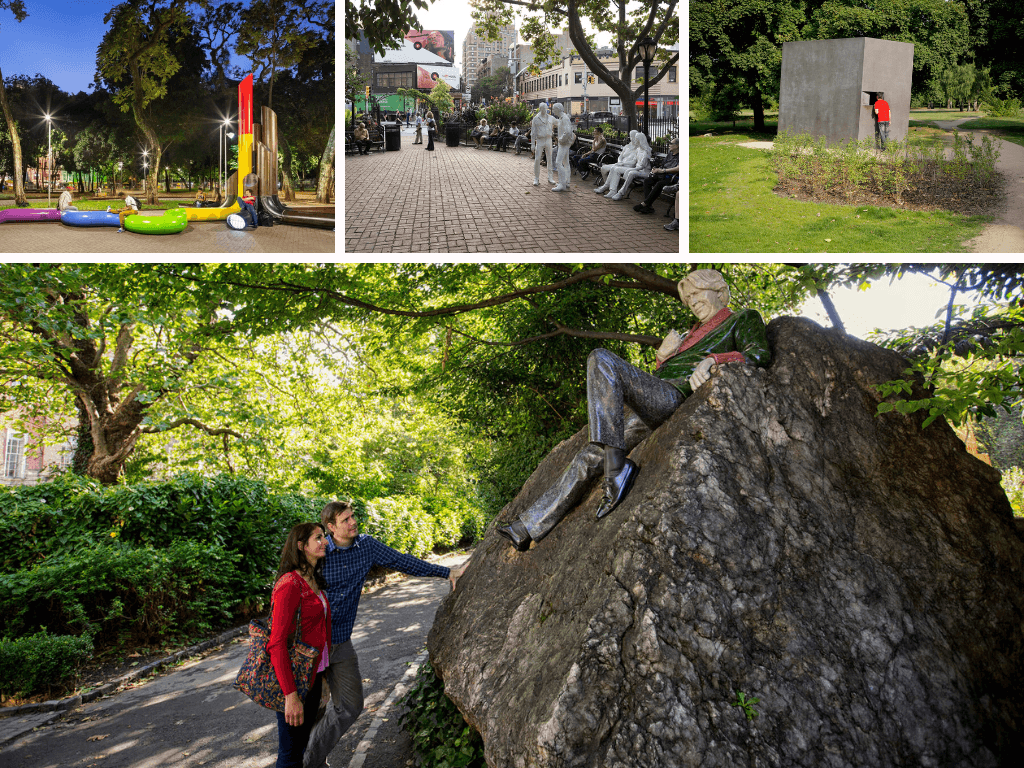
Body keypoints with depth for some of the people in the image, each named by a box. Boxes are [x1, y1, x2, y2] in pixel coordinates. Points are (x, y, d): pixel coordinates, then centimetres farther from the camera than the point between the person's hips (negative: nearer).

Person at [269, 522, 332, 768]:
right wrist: (290, 696, -27)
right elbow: (276, 644, -24)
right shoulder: (290, 584, -20)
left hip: (312, 676, 9)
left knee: (302, 745, 20)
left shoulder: (313, 582, 10)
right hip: (294, 680, -9)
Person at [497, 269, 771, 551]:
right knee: (587, 460, 3)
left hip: (672, 398, -8)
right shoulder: (695, 332, 36)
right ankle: (527, 528, 7)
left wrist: (713, 360, -18)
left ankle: (617, 466, -37)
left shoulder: (744, 319, 15)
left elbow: (760, 355, -5)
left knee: (601, 360, -30)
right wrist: (663, 354, 9)